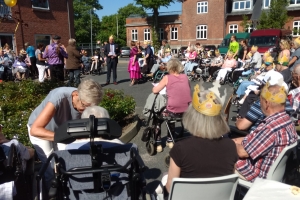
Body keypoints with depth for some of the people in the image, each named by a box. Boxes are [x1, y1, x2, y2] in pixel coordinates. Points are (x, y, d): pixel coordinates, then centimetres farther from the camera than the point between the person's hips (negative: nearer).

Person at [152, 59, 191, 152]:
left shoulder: (167, 78, -3)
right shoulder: (185, 77, 9)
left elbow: (155, 90, 0)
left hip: (173, 111, -5)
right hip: (187, 111, 5)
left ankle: (158, 143, 22)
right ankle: (170, 140, 42)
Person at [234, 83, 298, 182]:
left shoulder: (272, 128, -34)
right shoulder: (286, 119, -1)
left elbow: (243, 152, -27)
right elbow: (254, 139, 7)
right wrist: (234, 141, 2)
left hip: (256, 174, -9)